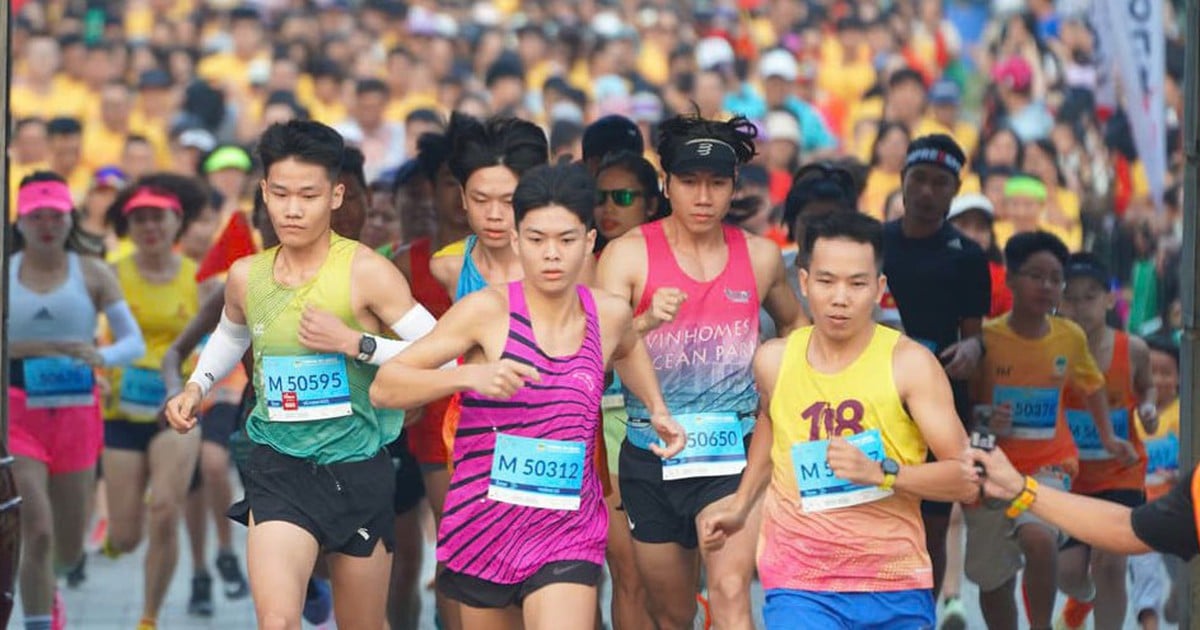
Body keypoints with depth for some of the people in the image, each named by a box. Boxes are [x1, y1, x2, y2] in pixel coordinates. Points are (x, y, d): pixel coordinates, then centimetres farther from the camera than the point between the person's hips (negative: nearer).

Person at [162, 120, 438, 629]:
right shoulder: (246, 277, 4)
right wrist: (196, 387, 13)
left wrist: (355, 342, -21)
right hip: (279, 467, 2)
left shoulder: (366, 272, -11)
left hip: (357, 468, -2)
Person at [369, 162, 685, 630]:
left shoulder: (608, 316, 2)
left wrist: (658, 410, 17)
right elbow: (384, 388, -13)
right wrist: (469, 375, -26)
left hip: (568, 534, 1)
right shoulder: (488, 311, -10)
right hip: (484, 522, -1)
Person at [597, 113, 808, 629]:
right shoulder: (629, 254, -4)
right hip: (651, 454, 1)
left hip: (733, 454, -1)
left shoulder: (760, 256, 4)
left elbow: (794, 324, 25)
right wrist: (648, 321, -33)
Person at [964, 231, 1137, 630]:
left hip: (1048, 465, 0)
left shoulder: (1071, 338, -2)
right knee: (993, 582, 8)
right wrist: (983, 425, -20)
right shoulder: (985, 339, -10)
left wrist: (1107, 438, 11)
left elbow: (1091, 384, 19)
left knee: (1039, 540, -31)